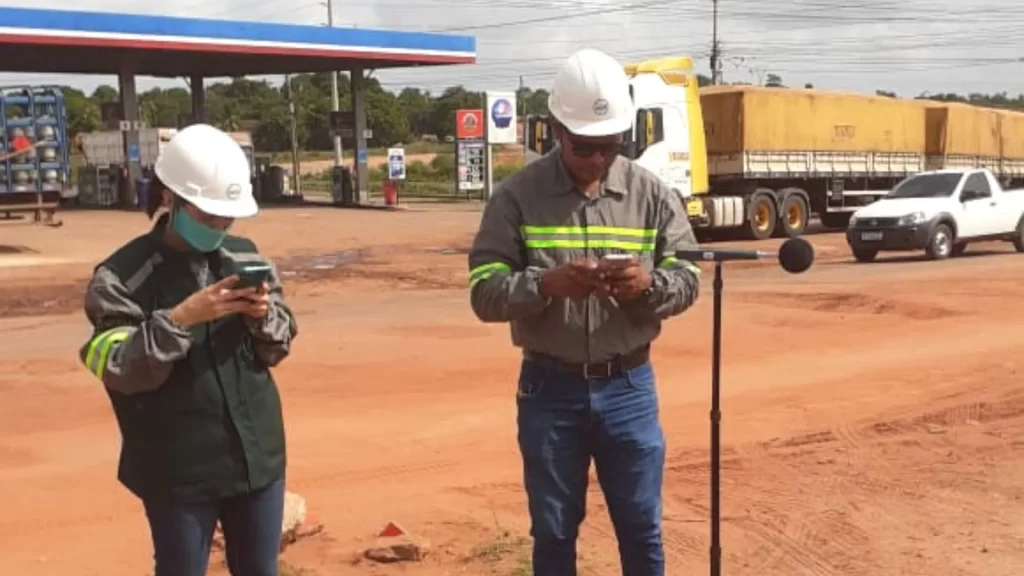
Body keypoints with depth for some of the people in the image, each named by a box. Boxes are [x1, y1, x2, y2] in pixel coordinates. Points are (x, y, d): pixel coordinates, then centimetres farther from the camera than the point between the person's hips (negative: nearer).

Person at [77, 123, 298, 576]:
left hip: (257, 455, 5)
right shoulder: (123, 276, -11)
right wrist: (180, 318, -28)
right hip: (177, 469, -4)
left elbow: (277, 347, 7)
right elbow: (120, 370, -17)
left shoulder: (245, 257, 3)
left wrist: (264, 316, -15)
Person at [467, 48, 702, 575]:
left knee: (641, 527, 13)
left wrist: (649, 283, -22)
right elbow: (484, 292, -10)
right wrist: (546, 283, -30)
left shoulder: (651, 194, -1)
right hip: (550, 389, -1)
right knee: (553, 530, 13)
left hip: (629, 387, 1)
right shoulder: (518, 196, -6)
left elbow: (687, 279, 1)